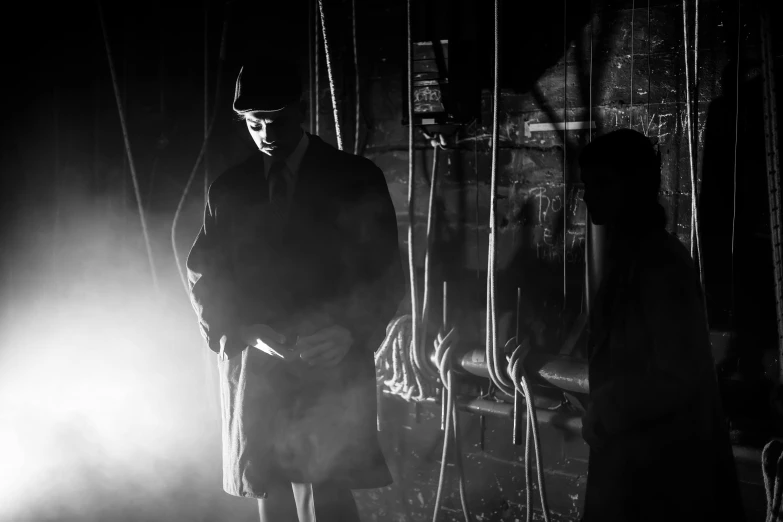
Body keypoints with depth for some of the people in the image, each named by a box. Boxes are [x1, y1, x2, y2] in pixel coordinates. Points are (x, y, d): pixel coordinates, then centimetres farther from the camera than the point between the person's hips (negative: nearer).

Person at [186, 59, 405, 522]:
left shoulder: (356, 180, 3)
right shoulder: (229, 190, 11)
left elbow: (387, 276, 1)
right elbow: (205, 276, 9)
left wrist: (349, 332, -16)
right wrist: (247, 333, -9)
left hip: (329, 373, -3)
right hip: (252, 374, 3)